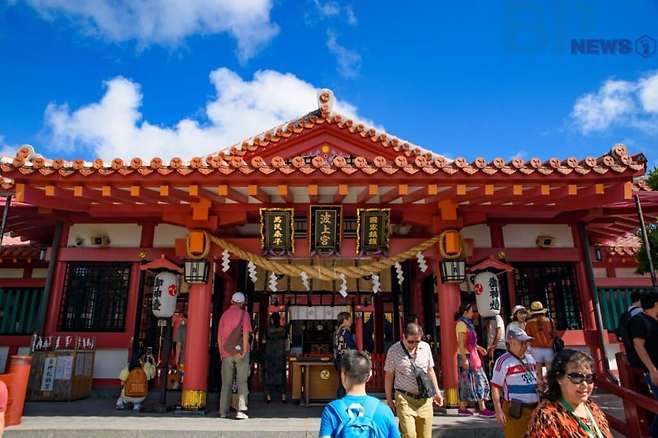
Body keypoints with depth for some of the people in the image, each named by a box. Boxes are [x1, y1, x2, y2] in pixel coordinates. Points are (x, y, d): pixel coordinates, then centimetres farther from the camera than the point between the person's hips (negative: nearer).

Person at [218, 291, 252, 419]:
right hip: (240, 352, -3)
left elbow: (219, 336, 10)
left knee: (226, 383, 10)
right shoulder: (244, 314, -4)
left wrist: (221, 352, 14)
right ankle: (241, 410, -5)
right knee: (242, 381, 1)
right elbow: (246, 333, -13)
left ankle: (223, 412, 12)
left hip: (226, 353, 4)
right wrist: (245, 351, -11)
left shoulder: (224, 314, 9)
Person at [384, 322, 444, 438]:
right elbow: (389, 376, -1)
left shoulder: (426, 347, 4)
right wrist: (389, 400, 1)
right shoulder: (393, 350, -8)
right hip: (405, 399, -4)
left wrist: (436, 392, 17)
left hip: (425, 399, 4)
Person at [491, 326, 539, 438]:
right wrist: (498, 410, -20)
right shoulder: (504, 361, -14)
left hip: (534, 408, 8)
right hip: (515, 410, -7)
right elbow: (495, 387, -15)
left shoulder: (530, 359, 11)